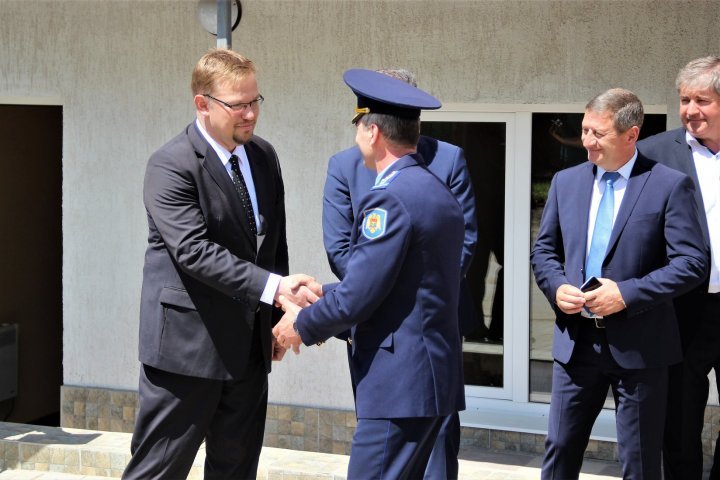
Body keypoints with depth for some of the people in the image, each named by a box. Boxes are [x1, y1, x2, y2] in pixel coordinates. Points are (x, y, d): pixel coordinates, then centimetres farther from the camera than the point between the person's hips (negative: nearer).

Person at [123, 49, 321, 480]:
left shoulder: (264, 156, 9)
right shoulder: (172, 166, -15)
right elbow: (194, 251, -25)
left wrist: (279, 316, 12)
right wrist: (273, 287, -30)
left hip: (249, 346, 7)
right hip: (188, 345, -7)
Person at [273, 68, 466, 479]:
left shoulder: (390, 199, -16)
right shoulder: (440, 194, 14)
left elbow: (357, 298, -17)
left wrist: (303, 326, 1)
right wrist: (322, 292, 18)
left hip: (400, 382, -10)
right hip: (437, 375, 10)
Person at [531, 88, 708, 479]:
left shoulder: (669, 185, -8)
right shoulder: (566, 182, 7)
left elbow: (692, 262, -12)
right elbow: (544, 250, 15)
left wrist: (627, 293, -19)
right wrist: (557, 286, -6)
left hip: (638, 343, -4)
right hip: (576, 340, 4)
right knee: (560, 447, 10)